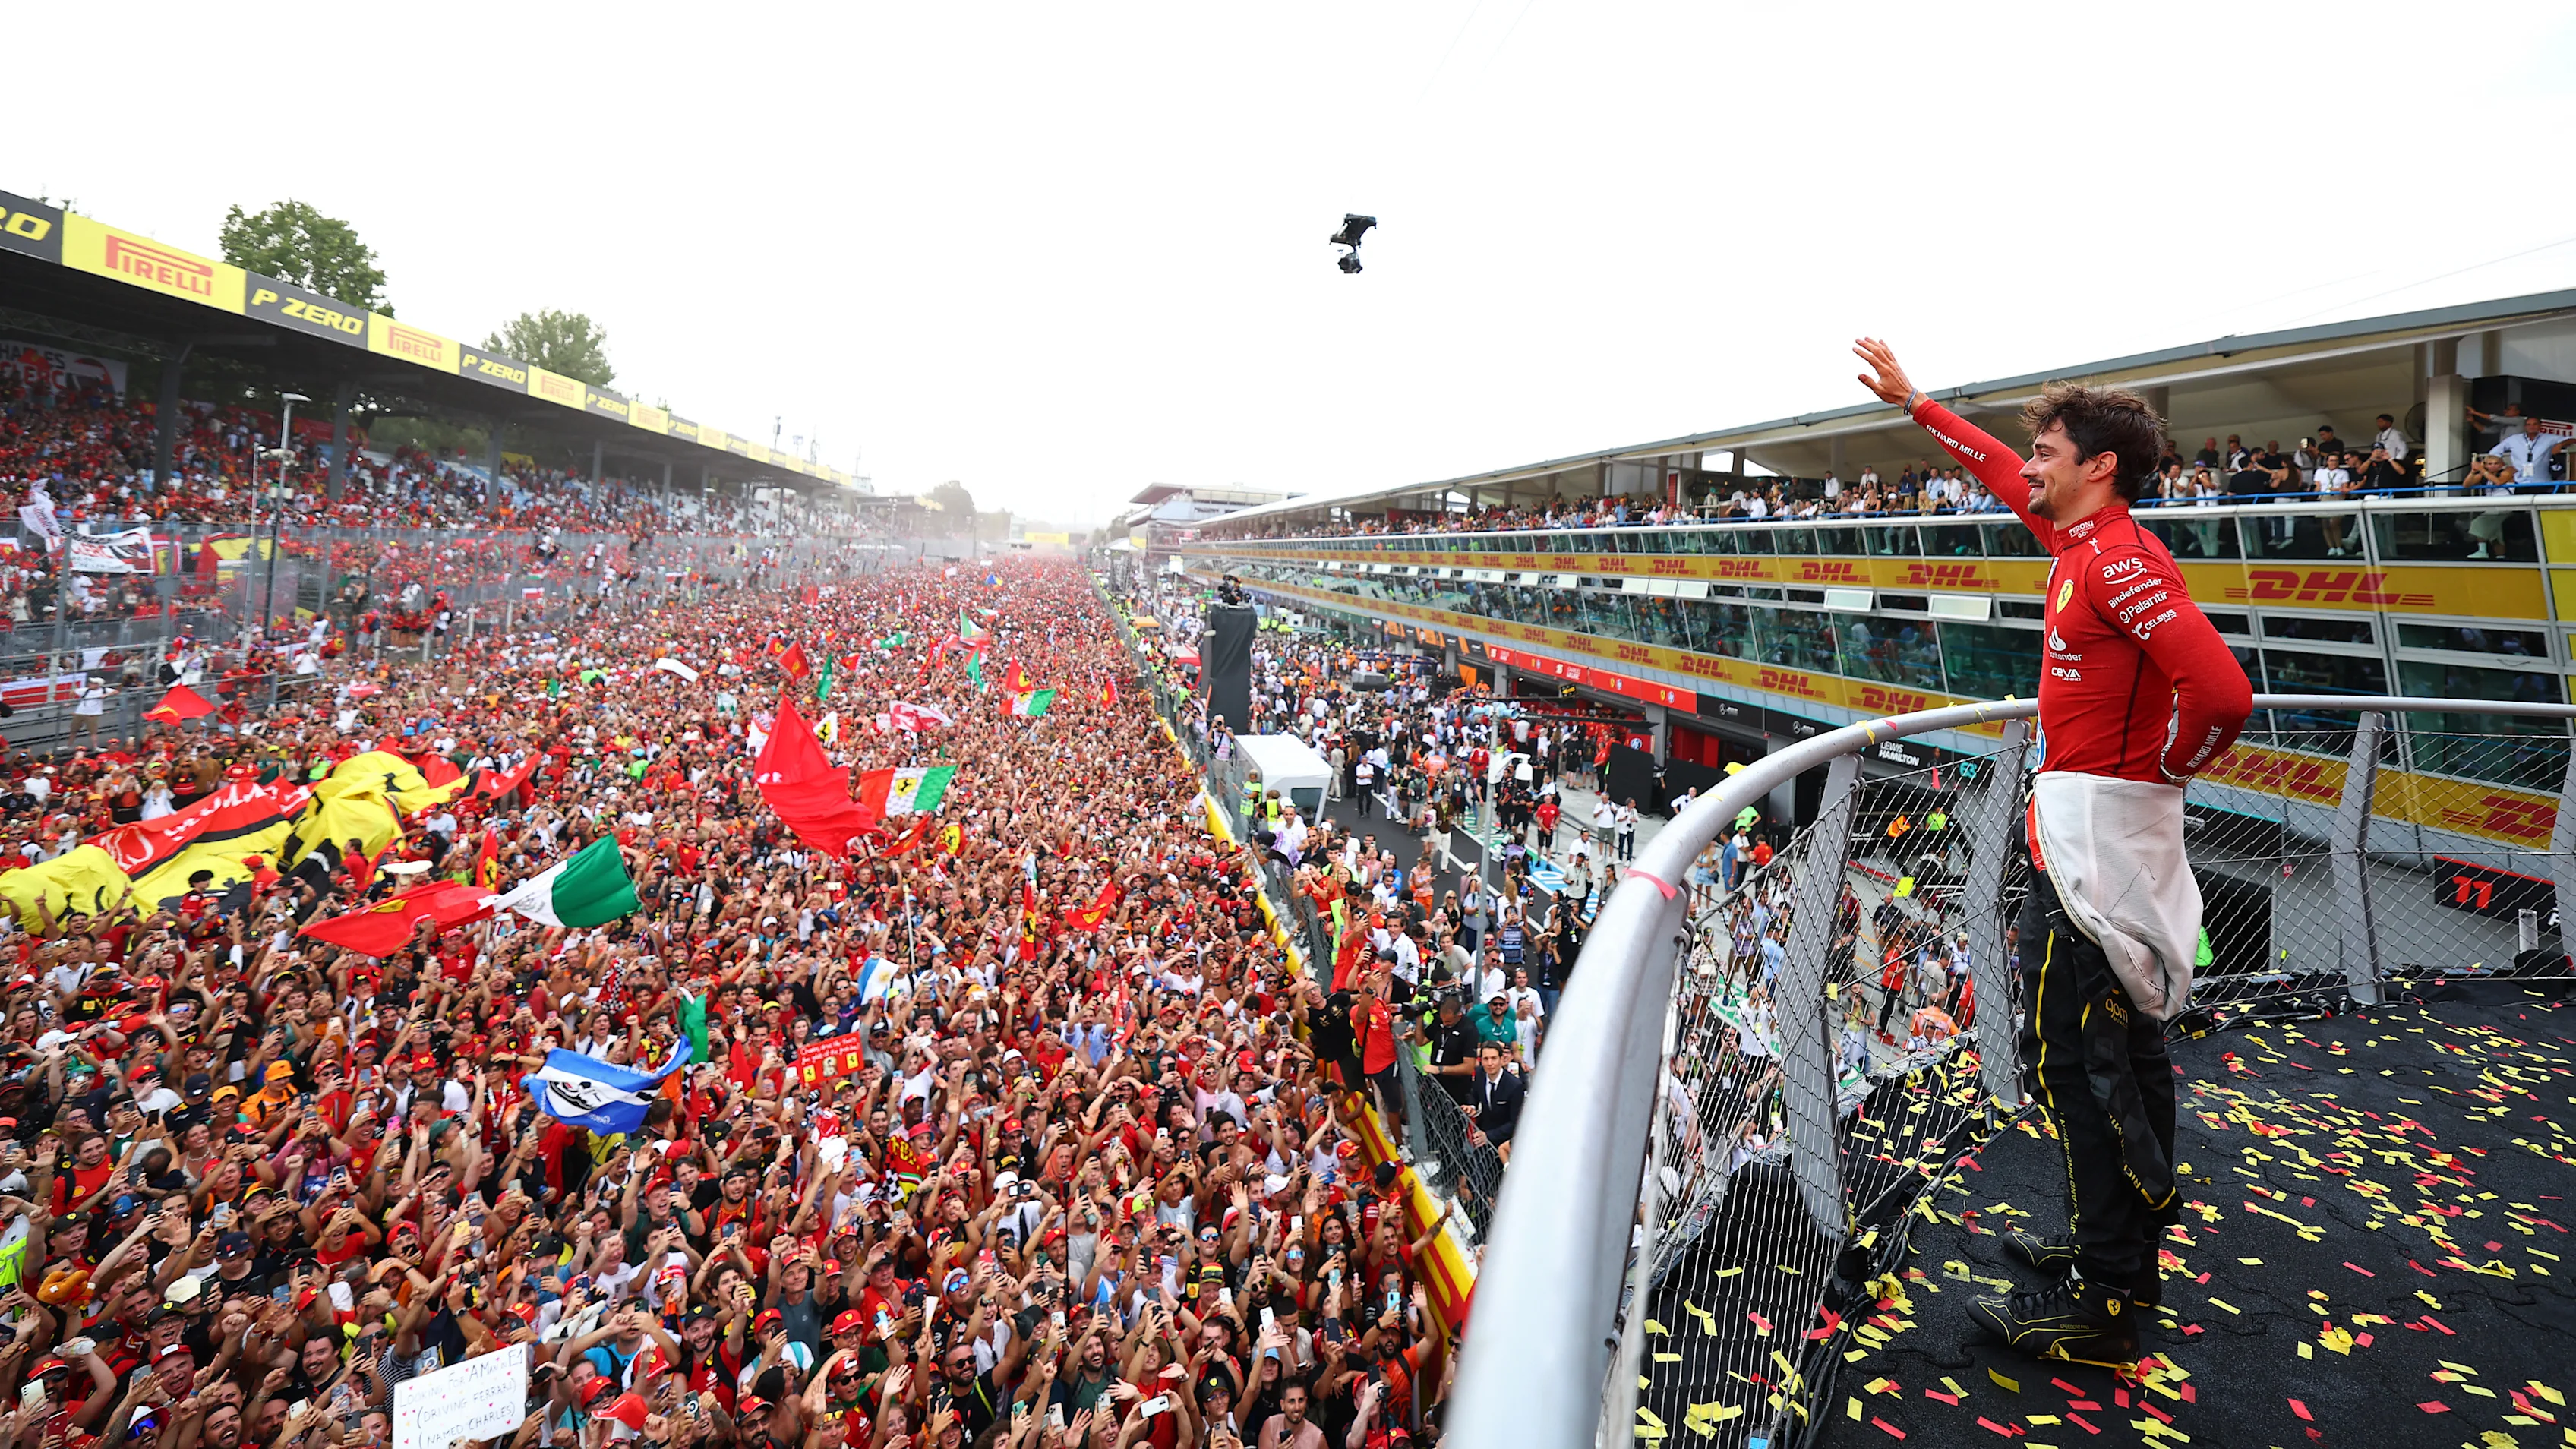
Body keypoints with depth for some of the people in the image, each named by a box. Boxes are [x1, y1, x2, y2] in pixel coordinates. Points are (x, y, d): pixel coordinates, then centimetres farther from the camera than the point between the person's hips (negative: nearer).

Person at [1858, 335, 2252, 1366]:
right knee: (2125, 1047, 17)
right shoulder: (2079, 538, 10)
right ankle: (2125, 1251, 33)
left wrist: (2166, 770, -11)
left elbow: (2223, 694, -29)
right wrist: (1911, 402, 31)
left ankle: (2098, 1303, 5)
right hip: (2099, 830, 10)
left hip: (2093, 837, -10)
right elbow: (1999, 470, 27)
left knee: (2070, 1054, -5)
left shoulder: (2120, 561, -19)